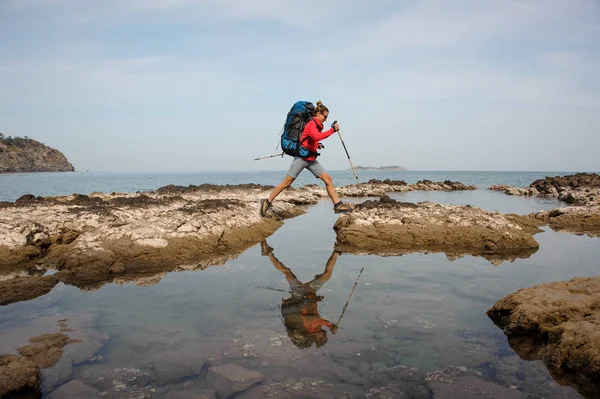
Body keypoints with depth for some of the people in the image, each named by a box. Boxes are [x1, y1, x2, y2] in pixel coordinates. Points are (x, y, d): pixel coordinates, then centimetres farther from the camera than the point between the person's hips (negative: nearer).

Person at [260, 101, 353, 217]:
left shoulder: (318, 126, 16)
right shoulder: (311, 124, -11)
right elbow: (317, 137, -31)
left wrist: (318, 145, 11)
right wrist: (332, 130, -27)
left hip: (311, 159, 9)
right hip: (302, 158, -9)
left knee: (328, 179, -2)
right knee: (287, 182, -5)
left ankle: (338, 205, -2)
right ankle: (267, 202, 5)